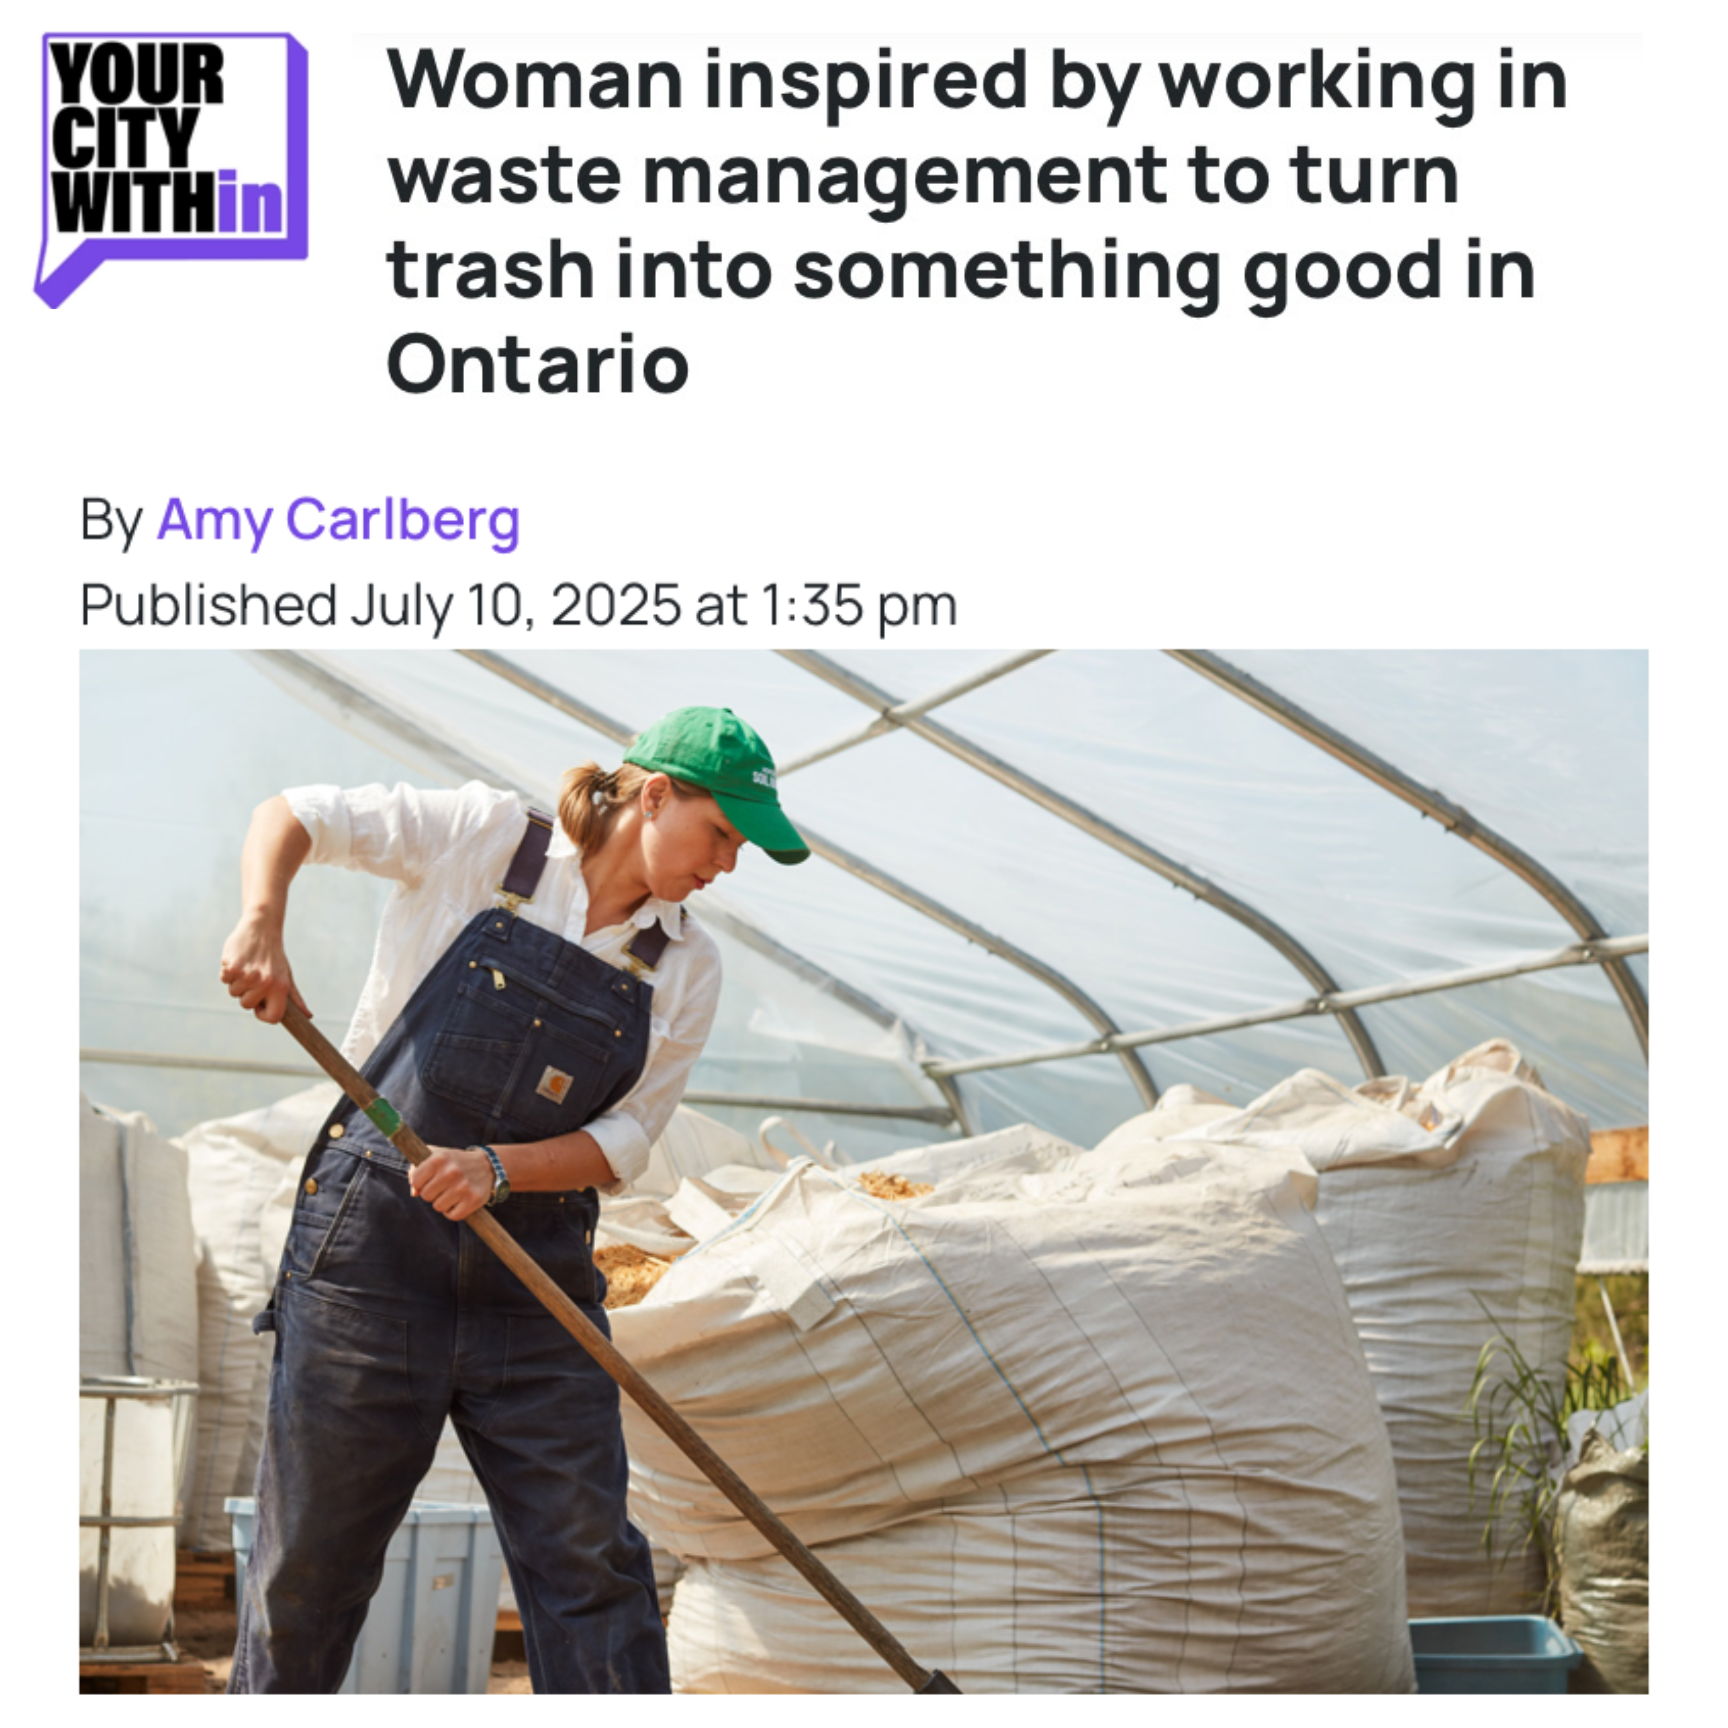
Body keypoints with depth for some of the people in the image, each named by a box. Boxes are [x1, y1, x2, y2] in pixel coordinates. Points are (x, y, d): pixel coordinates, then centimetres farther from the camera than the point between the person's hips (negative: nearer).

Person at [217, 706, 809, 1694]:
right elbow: (294, 817, 2)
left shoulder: (687, 969, 4)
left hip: (536, 1274, 3)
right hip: (372, 1241, -3)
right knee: (313, 1558, 4)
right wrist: (263, 926, -18)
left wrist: (498, 1168, -18)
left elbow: (625, 1142, 1)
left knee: (591, 1558, 0)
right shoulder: (484, 839, -4)